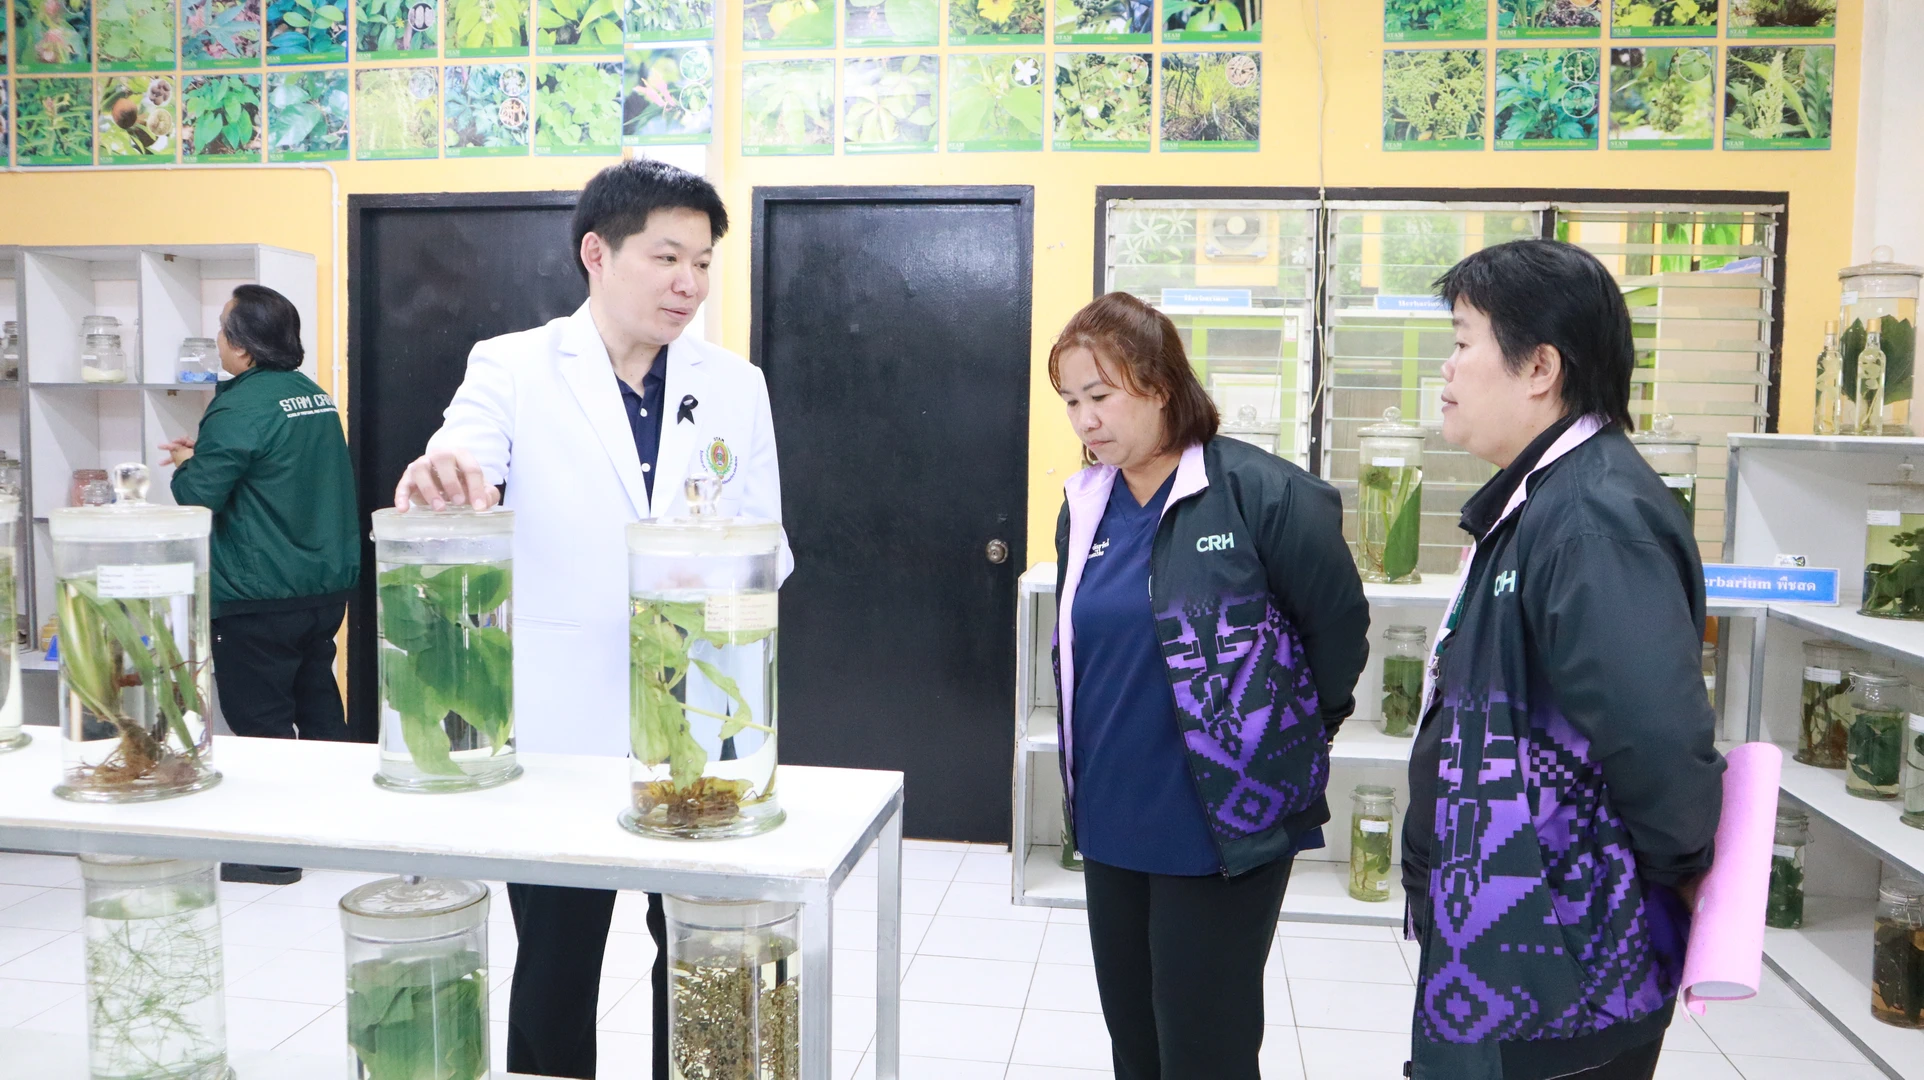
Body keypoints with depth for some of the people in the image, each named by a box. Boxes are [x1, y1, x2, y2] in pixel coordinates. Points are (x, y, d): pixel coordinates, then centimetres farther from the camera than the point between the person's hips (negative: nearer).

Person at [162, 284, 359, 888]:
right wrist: (205, 453, 16)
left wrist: (187, 465, 6)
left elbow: (196, 498, -14)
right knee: (318, 707, 17)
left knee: (261, 724, 1)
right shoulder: (314, 395, 9)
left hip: (259, 600, -8)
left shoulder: (240, 407, -17)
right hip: (327, 585, 8)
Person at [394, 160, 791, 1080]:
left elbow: (766, 541, 6)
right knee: (553, 976, 13)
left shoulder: (736, 386, 5)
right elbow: (457, 478, -19)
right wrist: (436, 483, -43)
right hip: (559, 727, -2)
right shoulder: (513, 368, -3)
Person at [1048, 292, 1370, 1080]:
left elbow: (1341, 626, -6)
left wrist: (1291, 742, 5)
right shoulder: (1086, 508, 5)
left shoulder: (1260, 491, -16)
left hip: (1225, 824, -6)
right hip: (1113, 824, 6)